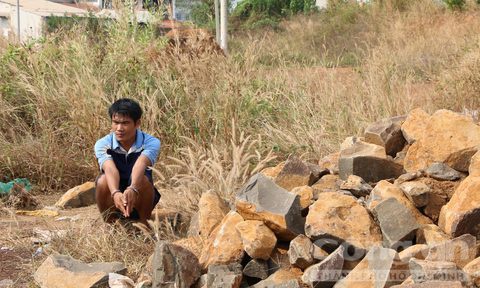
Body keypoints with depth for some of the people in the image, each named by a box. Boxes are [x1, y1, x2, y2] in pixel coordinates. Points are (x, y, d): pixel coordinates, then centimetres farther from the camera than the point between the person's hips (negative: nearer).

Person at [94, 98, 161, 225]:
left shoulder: (151, 143, -18)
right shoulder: (102, 144, -16)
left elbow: (139, 165, -40)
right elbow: (110, 169, -36)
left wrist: (133, 190, -60)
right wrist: (115, 193, -57)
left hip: (140, 199, -1)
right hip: (113, 202, 1)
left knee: (143, 180, -33)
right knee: (103, 180, -31)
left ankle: (144, 224, -10)